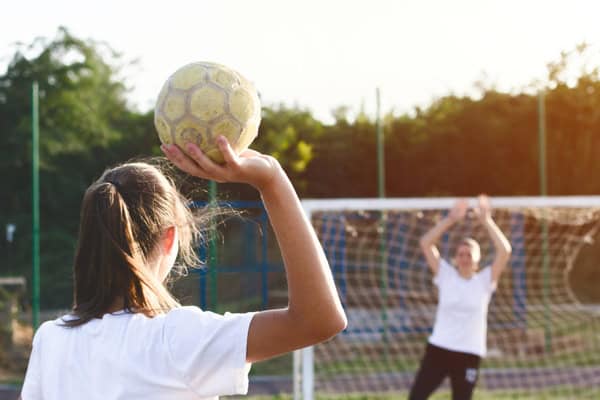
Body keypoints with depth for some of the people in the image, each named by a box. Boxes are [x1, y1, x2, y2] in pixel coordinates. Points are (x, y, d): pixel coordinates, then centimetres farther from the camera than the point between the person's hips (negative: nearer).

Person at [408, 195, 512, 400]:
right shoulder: (446, 276, 2)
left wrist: (486, 221, -14)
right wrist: (451, 219, -12)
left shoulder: (485, 280, 1)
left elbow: (505, 251, -12)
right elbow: (426, 243, -7)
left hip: (469, 355, -1)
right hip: (438, 349, 1)